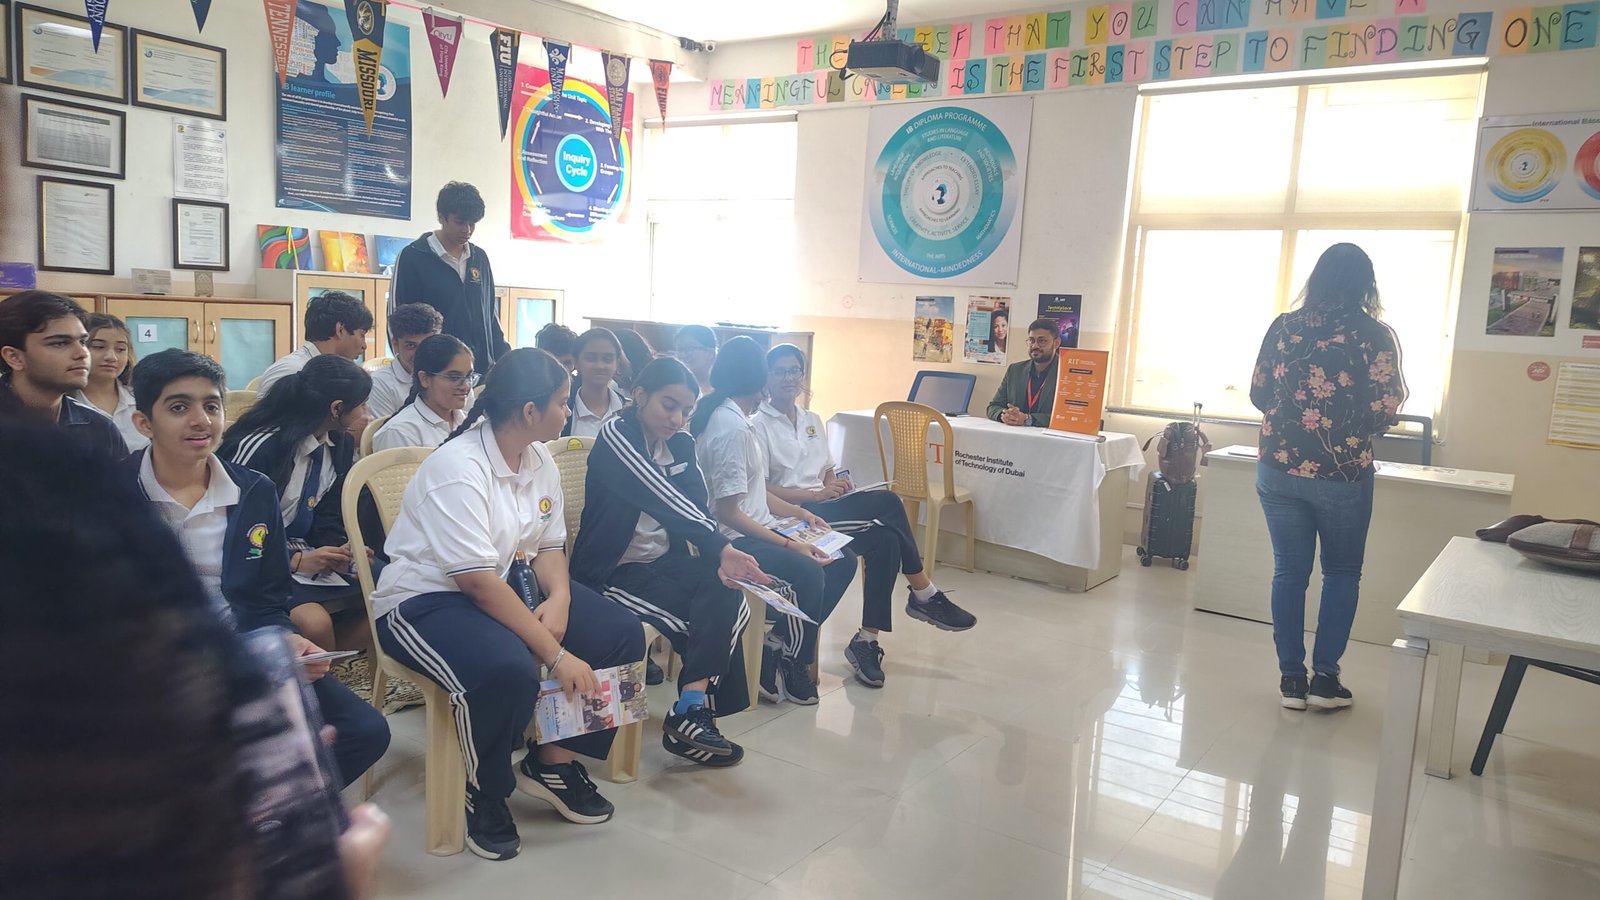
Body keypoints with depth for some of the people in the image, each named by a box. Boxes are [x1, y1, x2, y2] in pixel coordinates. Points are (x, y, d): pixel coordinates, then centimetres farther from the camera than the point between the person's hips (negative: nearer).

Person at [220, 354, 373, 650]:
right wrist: (295, 560, -23)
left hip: (303, 554, 8)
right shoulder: (261, 446, -20)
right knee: (314, 622, -30)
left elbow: (328, 515, 8)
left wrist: (339, 552, -14)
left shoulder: (342, 444, 5)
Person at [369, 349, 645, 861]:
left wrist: (559, 598, -17)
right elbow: (478, 583, -29)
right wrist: (557, 654, -31)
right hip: (427, 600, -8)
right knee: (509, 670, -37)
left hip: (508, 586, 8)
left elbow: (550, 546, 7)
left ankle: (553, 762, 6)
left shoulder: (540, 462, 3)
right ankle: (484, 793, -7)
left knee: (623, 637, -8)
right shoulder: (458, 468, -23)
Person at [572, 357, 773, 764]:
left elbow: (696, 509, -3)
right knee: (712, 612, -22)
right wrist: (722, 548, -37)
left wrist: (719, 558, -23)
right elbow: (665, 501, -27)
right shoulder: (616, 436, -14)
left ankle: (694, 709, -19)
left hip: (664, 561, 6)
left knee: (726, 598, -21)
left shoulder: (680, 444, 8)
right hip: (613, 571, -6)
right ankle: (693, 709, -11)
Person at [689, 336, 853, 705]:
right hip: (736, 540, -11)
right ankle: (788, 662, -7)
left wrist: (801, 514, 12)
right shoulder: (732, 428, -19)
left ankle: (783, 645, 3)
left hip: (756, 529, 11)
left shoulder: (731, 418, 11)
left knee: (842, 560, 3)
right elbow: (728, 513, -22)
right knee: (808, 572, -31)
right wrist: (789, 544, -22)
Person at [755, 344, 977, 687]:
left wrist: (836, 483, -1)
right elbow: (761, 490, -11)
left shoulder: (813, 421, 19)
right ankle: (924, 595, -14)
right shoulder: (757, 425, -3)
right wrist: (816, 494, -19)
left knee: (885, 541, -24)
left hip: (822, 506, 7)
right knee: (887, 502, -25)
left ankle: (867, 640, -16)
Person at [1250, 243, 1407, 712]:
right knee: (1342, 572, 15)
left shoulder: (1283, 326, 0)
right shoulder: (1375, 335, -7)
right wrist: (1352, 417, 14)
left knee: (1289, 571, 11)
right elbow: (1385, 411, -8)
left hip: (1279, 469, 2)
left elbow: (1257, 395, 6)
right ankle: (1324, 677, 15)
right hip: (1342, 474, -2)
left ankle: (1291, 678, 16)